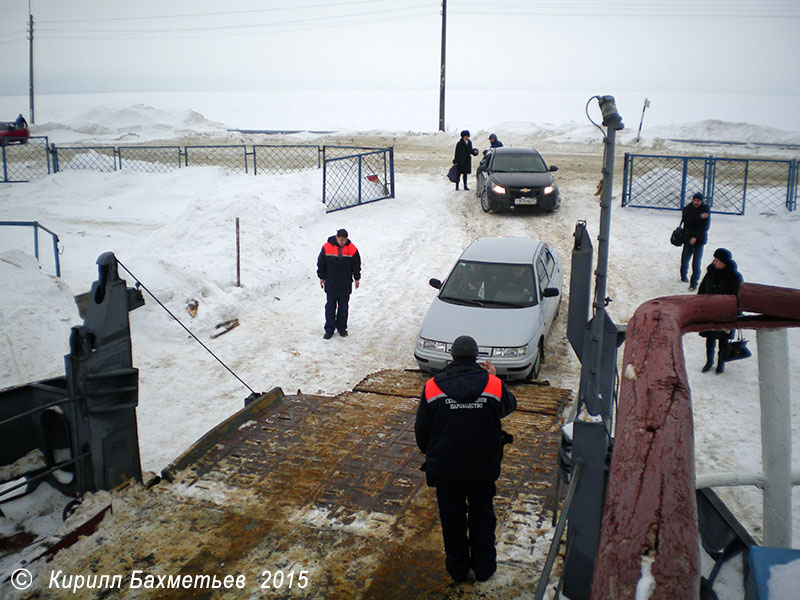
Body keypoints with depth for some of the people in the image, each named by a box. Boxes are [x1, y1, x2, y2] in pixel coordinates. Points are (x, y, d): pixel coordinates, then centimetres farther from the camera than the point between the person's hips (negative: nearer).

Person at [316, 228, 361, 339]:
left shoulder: (352, 249, -7)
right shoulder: (327, 247, -9)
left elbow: (356, 264, 4)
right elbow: (321, 263, 2)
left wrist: (357, 278, 7)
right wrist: (321, 277, 5)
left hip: (345, 284, 1)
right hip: (331, 283, 0)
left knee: (343, 307, 8)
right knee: (330, 306, 3)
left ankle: (342, 328, 21)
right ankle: (329, 329, 11)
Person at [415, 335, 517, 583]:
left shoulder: (433, 388, -12)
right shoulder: (493, 385, -11)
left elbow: (421, 429, -2)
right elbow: (509, 406, 11)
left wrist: (430, 453, 16)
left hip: (446, 469, -1)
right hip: (483, 469, 1)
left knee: (452, 520, 17)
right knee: (482, 518, 20)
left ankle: (457, 568, 31)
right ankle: (483, 567, 32)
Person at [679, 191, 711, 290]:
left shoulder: (706, 210, -4)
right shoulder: (687, 208, 0)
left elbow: (705, 226, -10)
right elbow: (686, 220, -16)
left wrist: (696, 237, -17)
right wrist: (699, 217, -24)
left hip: (699, 239, -2)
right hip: (688, 239, 2)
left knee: (696, 263, -7)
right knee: (685, 259, 11)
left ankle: (694, 283, 0)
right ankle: (683, 276, 38)